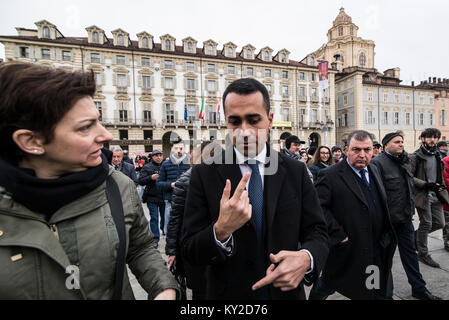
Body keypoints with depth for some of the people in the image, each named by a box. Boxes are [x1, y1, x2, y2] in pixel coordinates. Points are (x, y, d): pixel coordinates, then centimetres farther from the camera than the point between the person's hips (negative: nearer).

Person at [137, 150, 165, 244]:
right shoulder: (147, 167, 2)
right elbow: (140, 181, -6)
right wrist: (151, 177, -20)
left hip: (164, 196, 2)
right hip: (152, 198, -2)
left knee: (165, 216, 12)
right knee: (154, 218, 3)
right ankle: (155, 238, 13)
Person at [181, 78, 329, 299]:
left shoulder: (296, 171, -7)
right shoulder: (204, 175, -13)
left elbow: (317, 232, -4)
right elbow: (190, 252, -13)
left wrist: (306, 258, -25)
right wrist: (221, 231, -33)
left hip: (287, 292, 2)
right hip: (228, 293, -1)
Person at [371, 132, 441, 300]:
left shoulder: (405, 161, 10)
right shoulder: (378, 163, -17)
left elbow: (410, 186, 21)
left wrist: (410, 209, 18)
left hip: (405, 217, 7)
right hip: (387, 218, -7)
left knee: (410, 251, 16)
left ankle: (419, 288, 30)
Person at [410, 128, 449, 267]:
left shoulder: (437, 155, 12)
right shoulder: (416, 156, -11)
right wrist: (427, 185, -21)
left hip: (436, 195, 7)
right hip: (422, 195, -7)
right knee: (426, 224, -1)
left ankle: (415, 235, 29)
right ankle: (423, 254, 13)